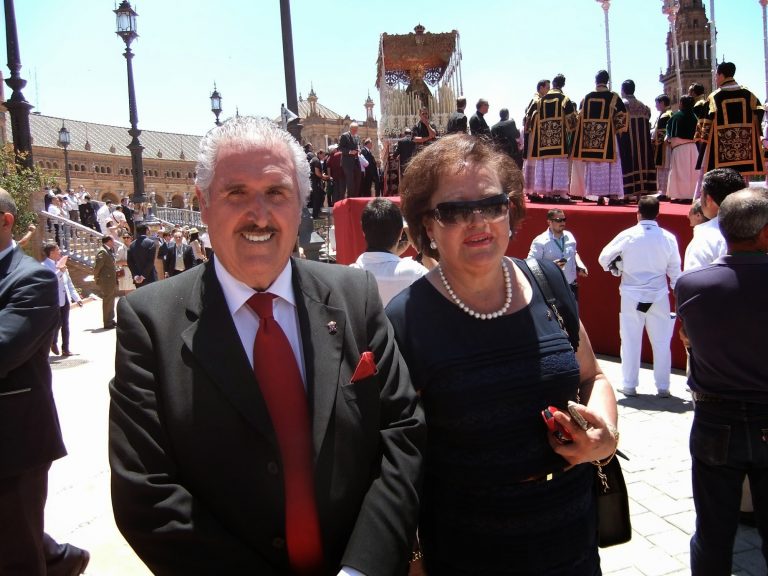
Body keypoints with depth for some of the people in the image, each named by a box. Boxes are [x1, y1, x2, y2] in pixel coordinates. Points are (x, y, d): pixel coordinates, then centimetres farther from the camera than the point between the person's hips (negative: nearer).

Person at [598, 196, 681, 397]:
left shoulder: (627, 235, -9)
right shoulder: (668, 238, -5)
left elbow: (604, 258, -1)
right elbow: (675, 270, 2)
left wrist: (614, 268, 20)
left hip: (632, 296, -1)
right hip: (659, 296, 1)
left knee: (631, 342, 8)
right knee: (661, 343, 10)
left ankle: (629, 385, 15)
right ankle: (663, 387, 16)